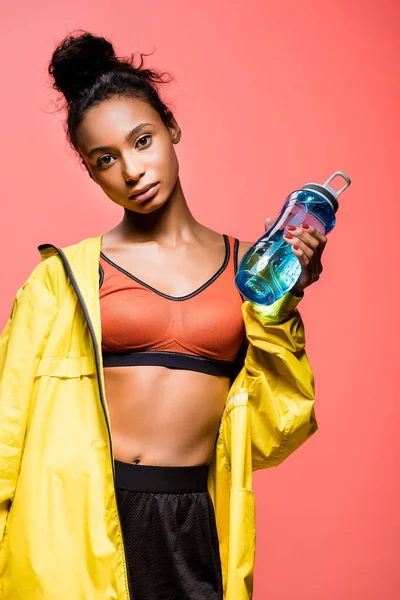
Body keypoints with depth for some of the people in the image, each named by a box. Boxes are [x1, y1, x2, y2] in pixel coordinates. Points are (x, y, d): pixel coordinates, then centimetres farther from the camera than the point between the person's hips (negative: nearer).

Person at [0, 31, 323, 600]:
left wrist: (281, 306, -5)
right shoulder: (65, 276, -1)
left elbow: (267, 438, 2)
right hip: (77, 519, -1)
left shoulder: (245, 266, 4)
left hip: (196, 527, 2)